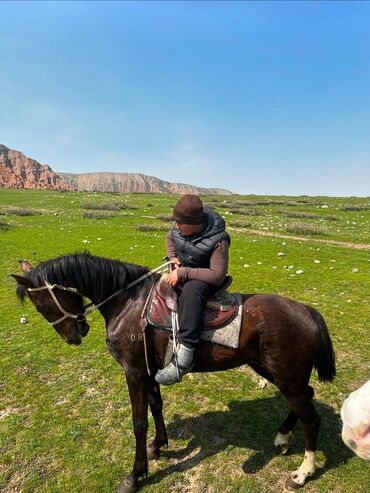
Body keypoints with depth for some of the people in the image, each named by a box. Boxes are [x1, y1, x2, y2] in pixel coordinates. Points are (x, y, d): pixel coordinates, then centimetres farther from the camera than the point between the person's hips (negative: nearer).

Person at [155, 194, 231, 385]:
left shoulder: (217, 240, -27)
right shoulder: (180, 225, -9)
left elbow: (217, 275, -30)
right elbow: (170, 238, 14)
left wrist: (183, 273, -33)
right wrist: (172, 256, -7)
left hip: (204, 278, -8)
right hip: (180, 270, 8)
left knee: (191, 291, -40)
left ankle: (184, 356, -42)